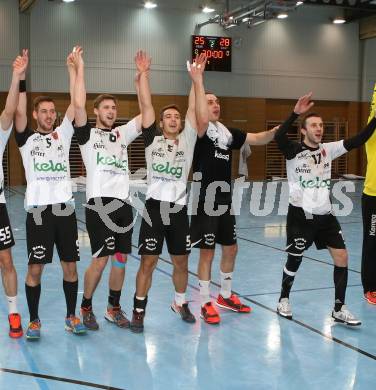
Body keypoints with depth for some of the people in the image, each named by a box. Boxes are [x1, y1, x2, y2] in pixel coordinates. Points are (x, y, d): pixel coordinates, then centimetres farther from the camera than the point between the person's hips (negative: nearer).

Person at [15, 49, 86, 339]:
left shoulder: (63, 134, 10)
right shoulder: (27, 139, 5)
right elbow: (18, 111, -9)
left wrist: (73, 69, 1)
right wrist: (20, 76, -14)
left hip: (65, 208, 2)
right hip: (38, 210, -2)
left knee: (70, 266, 8)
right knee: (35, 269, 2)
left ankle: (71, 317, 22)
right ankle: (34, 321, 17)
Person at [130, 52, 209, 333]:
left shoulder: (187, 140, 7)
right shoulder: (152, 140, 4)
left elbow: (202, 118, -7)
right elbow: (146, 106, -3)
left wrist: (197, 80, -12)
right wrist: (143, 74, -8)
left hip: (179, 209, 2)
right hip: (154, 208, -2)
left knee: (181, 261, 12)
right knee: (148, 262, 0)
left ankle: (181, 303, 33)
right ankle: (139, 310, 13)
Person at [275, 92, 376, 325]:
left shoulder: (328, 149, 4)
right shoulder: (294, 151, -10)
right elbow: (279, 137, -30)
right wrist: (296, 113, -40)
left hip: (325, 215, 5)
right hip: (301, 215, -4)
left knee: (342, 257, -1)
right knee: (295, 260, 8)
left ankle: (340, 309, 11)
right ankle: (284, 299, 32)